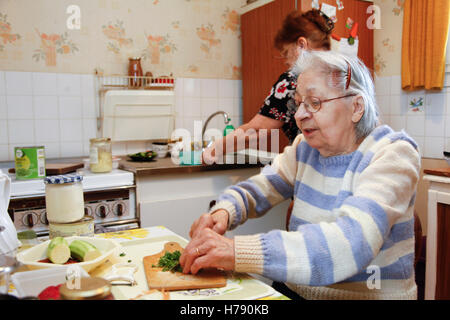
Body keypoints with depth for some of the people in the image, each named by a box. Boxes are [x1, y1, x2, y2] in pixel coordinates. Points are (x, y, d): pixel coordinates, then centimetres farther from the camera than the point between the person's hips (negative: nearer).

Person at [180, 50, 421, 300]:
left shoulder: (392, 155, -16)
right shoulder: (306, 147, 4)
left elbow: (353, 243, -31)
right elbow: (255, 190, 6)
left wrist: (237, 253, -37)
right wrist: (223, 212, -18)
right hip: (296, 291, 5)